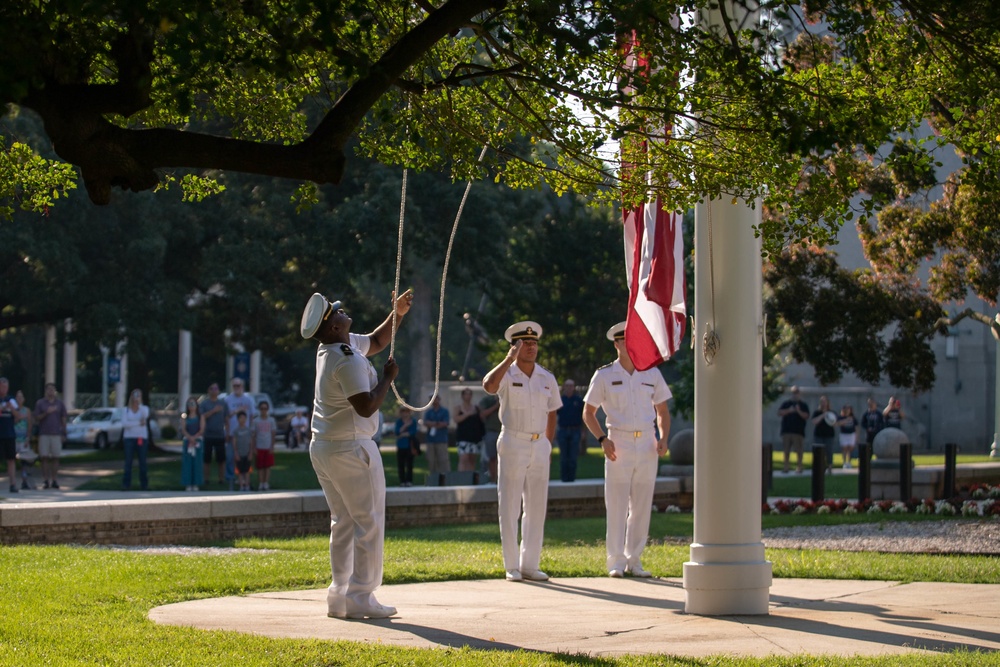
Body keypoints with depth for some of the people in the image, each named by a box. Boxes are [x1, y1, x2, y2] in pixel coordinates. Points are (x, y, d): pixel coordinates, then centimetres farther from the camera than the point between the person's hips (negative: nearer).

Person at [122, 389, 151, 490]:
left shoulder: (144, 408, 7)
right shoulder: (126, 410, 7)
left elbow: (145, 416, -17)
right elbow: (124, 424, -6)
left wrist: (139, 404, -23)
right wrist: (138, 423, -11)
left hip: (142, 437, 0)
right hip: (129, 437, 0)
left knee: (143, 462, -1)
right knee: (128, 462, -4)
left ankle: (144, 484, 3)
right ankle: (126, 484, -3)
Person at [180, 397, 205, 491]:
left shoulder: (200, 417, 7)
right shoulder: (184, 417, 10)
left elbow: (202, 430, -2)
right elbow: (183, 430, -1)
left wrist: (194, 438, -15)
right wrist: (190, 438, -17)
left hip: (198, 441, -1)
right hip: (187, 440, 1)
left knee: (197, 462, -2)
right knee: (187, 462, -4)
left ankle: (195, 484, 1)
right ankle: (188, 484, -2)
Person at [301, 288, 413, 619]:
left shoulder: (339, 346, 8)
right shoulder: (347, 360, -21)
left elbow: (376, 341, 25)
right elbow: (366, 406, -26)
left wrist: (397, 314, 14)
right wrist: (387, 377, -14)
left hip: (322, 447, 10)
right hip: (350, 449, -10)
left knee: (343, 521, 13)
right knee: (369, 523, -3)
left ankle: (340, 596, 12)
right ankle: (361, 598, -5)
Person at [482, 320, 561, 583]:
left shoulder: (547, 379, 9)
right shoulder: (507, 375, -5)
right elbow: (489, 385, -29)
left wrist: (548, 444, 10)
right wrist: (509, 359, -27)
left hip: (539, 447, 5)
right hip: (513, 445, -5)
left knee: (536, 507, 7)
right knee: (509, 508, -2)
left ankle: (530, 564, 14)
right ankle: (511, 566, 3)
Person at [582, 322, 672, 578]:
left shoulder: (652, 373, 10)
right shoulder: (604, 375, 2)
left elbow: (662, 411, 18)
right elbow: (588, 413, 5)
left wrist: (663, 438, 0)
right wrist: (603, 440, -11)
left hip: (647, 445, 3)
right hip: (618, 444, -3)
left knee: (642, 506, 4)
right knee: (616, 506, -5)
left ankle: (634, 561, 11)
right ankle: (616, 562, -1)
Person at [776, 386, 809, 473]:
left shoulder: (803, 405, 8)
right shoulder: (786, 404, 13)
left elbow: (806, 416, -1)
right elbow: (779, 413, 2)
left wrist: (799, 411, -17)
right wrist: (789, 410, -12)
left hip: (798, 431, -2)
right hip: (786, 431, 2)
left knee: (799, 450, -5)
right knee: (786, 450, 4)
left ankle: (799, 466, 0)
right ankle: (786, 467, 10)